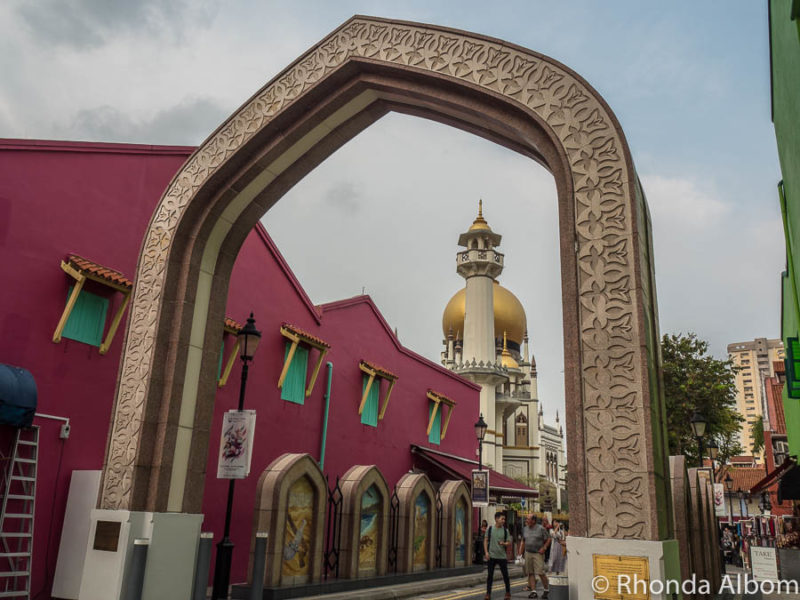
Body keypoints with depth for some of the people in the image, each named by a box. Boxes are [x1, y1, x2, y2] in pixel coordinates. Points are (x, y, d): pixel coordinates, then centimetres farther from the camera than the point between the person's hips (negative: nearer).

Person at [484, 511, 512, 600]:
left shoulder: (505, 530, 1)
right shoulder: (490, 529, 0)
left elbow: (510, 542, 3)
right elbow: (486, 541, 3)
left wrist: (504, 543, -18)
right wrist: (486, 552, -5)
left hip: (502, 556, 0)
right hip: (491, 556, 0)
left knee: (505, 575, 5)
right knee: (490, 575, 5)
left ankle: (508, 593, 22)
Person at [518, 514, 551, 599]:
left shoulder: (541, 529, -5)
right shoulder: (525, 529, 10)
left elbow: (548, 539, -1)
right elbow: (523, 541, 18)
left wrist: (544, 548, -12)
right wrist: (520, 553, 13)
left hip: (538, 553, -5)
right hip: (528, 553, 5)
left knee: (540, 572, -9)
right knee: (530, 573, 4)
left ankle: (546, 589, 10)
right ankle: (533, 591, 9)